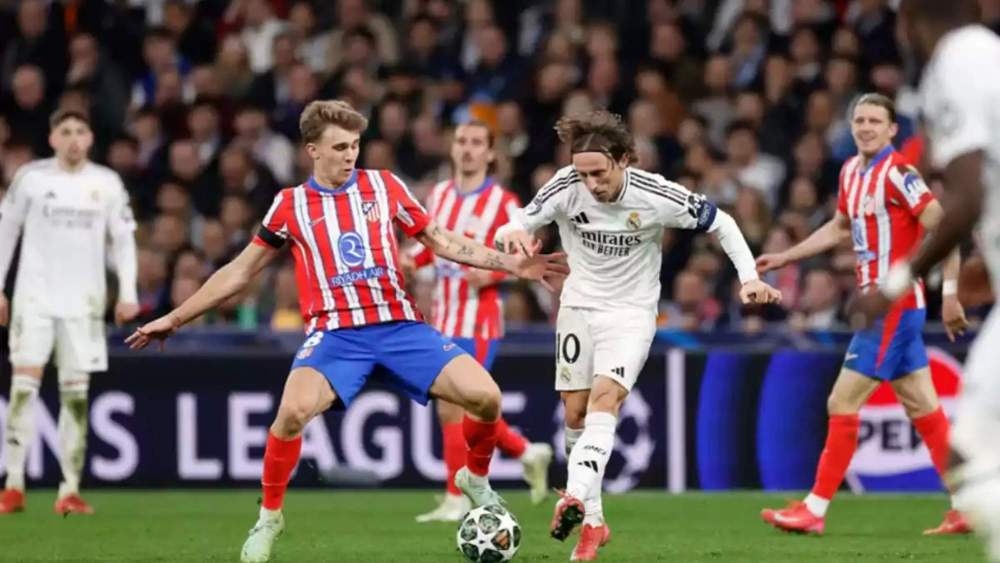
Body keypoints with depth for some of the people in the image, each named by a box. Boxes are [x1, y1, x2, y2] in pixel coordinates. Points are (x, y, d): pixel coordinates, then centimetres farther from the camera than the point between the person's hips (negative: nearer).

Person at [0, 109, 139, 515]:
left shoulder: (107, 184, 4)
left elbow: (123, 239, 8)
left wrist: (128, 293, -1)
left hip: (84, 300, 2)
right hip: (35, 296, -1)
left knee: (76, 393, 1)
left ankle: (70, 490, 5)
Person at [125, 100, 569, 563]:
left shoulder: (383, 186, 7)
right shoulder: (291, 205, 5)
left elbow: (441, 242, 15)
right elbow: (241, 270, 13)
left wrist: (512, 264, 8)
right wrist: (175, 318, 13)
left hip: (400, 325, 2)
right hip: (335, 333, -2)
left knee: (484, 396, -15)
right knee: (293, 410, -31)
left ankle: (476, 479, 16)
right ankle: (269, 517, -8)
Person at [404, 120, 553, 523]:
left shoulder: (502, 202, -8)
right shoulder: (439, 195, 10)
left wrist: (492, 273, -23)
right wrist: (412, 258, 2)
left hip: (478, 320, -7)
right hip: (442, 319, 7)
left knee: (452, 408, -10)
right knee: (467, 408, 11)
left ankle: (457, 500, -1)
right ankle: (527, 452, 32)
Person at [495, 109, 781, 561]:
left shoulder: (656, 196, -21)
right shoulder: (566, 187, -17)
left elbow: (720, 223, -6)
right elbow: (516, 227, -15)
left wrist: (749, 277, -15)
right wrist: (512, 234, -40)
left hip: (631, 312, -3)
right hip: (578, 307, 3)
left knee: (605, 398, -25)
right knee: (576, 413, 4)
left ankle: (576, 498, -39)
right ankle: (593, 522, 17)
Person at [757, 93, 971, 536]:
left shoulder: (897, 172, -15)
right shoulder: (850, 172, 11)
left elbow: (942, 227, -17)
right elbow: (840, 228, 28)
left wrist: (949, 292, -19)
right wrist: (784, 257, 29)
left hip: (894, 305, -9)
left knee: (842, 404, -6)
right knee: (923, 410, 9)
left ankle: (814, 510, 1)